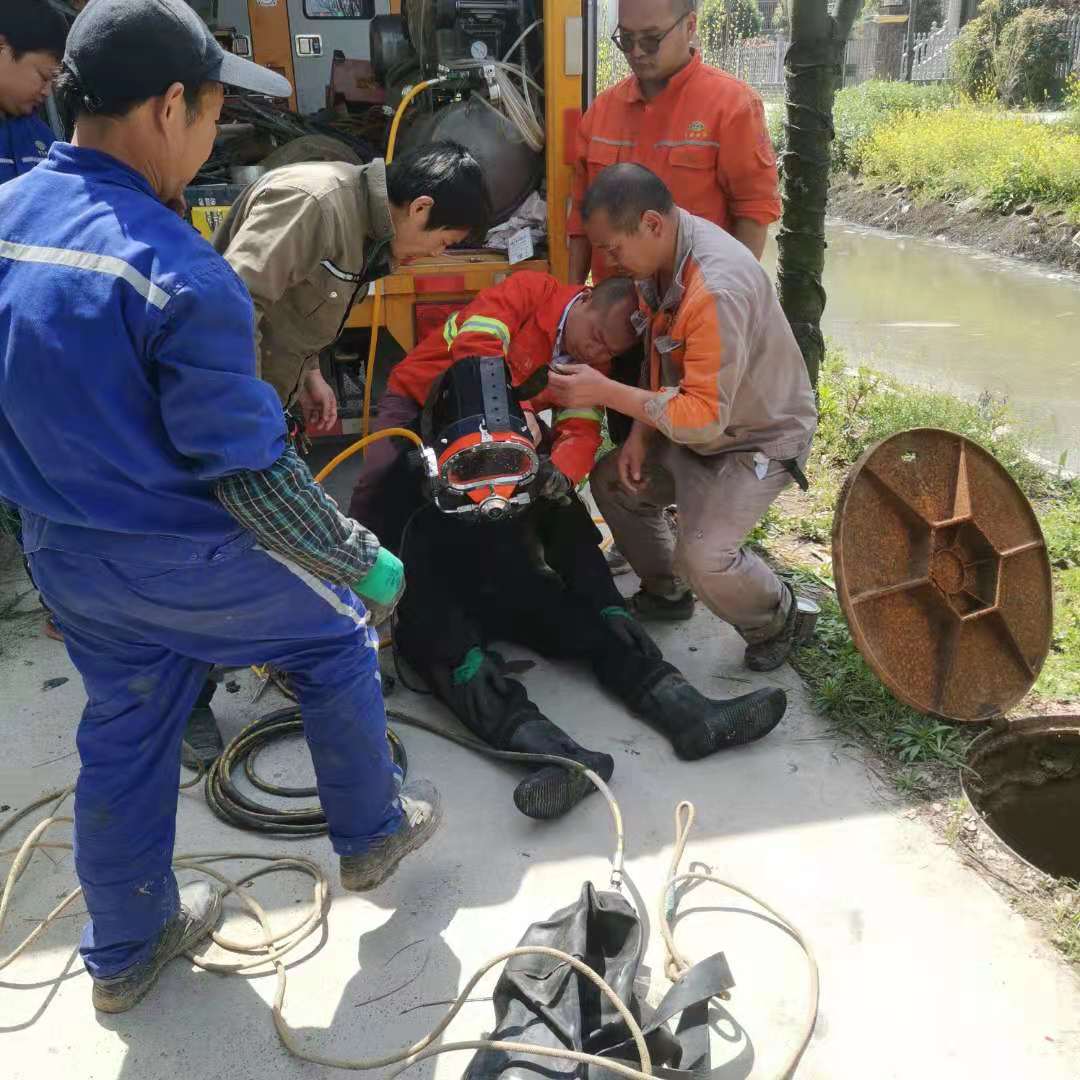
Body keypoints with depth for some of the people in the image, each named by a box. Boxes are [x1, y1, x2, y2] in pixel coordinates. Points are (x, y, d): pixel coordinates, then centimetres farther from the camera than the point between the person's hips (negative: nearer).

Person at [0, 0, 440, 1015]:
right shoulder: (176, 270, -27)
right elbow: (250, 473, -24)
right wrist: (361, 562, -11)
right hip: (181, 559, -7)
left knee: (122, 738, 22)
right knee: (337, 642, 18)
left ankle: (125, 951, 40)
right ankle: (371, 833, 37)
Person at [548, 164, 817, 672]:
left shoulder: (717, 290, -36)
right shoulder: (660, 254, -7)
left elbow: (705, 416, -34)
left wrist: (607, 392, -31)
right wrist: (641, 431, -3)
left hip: (760, 438, -9)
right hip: (692, 423, 9)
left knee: (704, 556, -23)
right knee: (612, 482, 10)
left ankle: (776, 619, 10)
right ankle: (665, 593, 29)